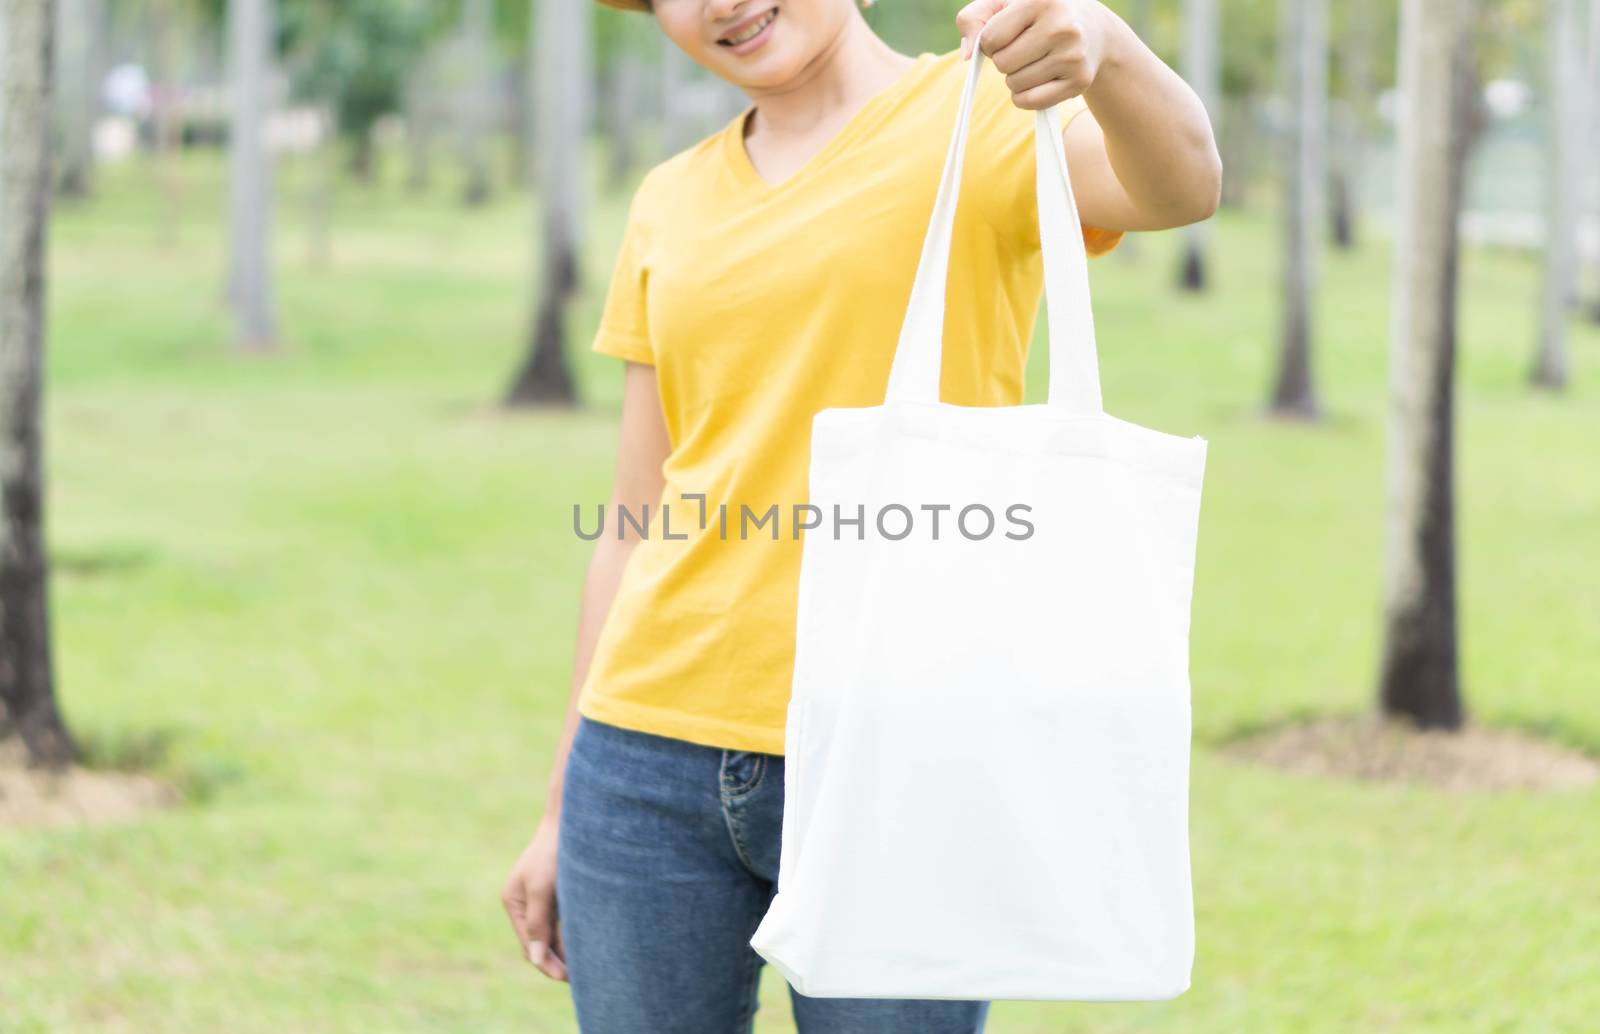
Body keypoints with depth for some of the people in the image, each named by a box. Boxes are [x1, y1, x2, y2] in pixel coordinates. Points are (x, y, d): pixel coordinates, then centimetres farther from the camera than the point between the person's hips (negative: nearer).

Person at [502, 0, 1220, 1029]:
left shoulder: (980, 115, -1)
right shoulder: (672, 203, 14)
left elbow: (1180, 185, -24)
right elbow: (636, 517, 16)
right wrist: (562, 808, 14)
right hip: (652, 754, 5)